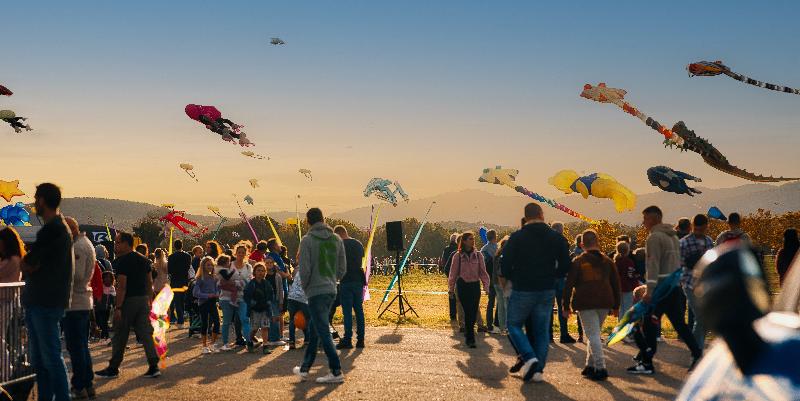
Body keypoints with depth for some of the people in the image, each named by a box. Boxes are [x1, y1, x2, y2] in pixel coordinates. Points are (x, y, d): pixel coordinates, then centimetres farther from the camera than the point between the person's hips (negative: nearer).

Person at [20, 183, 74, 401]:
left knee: (51, 358, -6)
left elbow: (26, 264, -12)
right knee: (38, 359, 14)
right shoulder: (59, 226, 17)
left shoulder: (52, 229, -14)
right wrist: (31, 265, 4)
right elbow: (30, 265, 22)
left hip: (46, 303, -10)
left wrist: (28, 264, 6)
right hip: (36, 301, 10)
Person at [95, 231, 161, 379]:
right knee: (146, 333, 5)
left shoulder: (121, 261, -12)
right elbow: (150, 282, 13)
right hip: (143, 299, 7)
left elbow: (122, 286, -18)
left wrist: (118, 307, -17)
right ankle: (154, 367, -1)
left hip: (128, 300, -7)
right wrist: (150, 301, 17)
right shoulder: (144, 259, 12)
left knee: (120, 336, 4)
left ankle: (113, 368, 13)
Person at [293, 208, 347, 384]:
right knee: (314, 329, 18)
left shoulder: (307, 240, -9)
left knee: (322, 331, -5)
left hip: (315, 290, -6)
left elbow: (304, 269, -13)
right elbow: (342, 268, 8)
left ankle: (336, 372, -9)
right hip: (331, 290, 7)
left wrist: (305, 287, 3)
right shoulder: (337, 239, 8)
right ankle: (305, 368, 26)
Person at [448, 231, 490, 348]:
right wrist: (451, 288, 5)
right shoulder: (458, 256, 0)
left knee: (473, 312, 4)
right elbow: (453, 273, 5)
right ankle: (470, 339, -4)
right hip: (463, 286, -2)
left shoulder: (478, 255, 4)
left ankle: (468, 331, 27)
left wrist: (486, 286, 0)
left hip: (475, 285, 2)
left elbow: (483, 272, 6)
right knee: (468, 312, -7)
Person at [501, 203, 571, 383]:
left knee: (514, 324, 12)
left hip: (522, 290, -3)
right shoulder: (557, 238, 2)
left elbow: (505, 267, -9)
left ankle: (529, 358, -6)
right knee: (542, 330, 11)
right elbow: (565, 266, 3)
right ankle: (538, 369, 8)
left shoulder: (516, 238, -8)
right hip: (547, 291, 3)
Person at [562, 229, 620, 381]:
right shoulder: (607, 261, 11)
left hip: (585, 303, -4)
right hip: (605, 303, 4)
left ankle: (600, 368, -15)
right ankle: (590, 365, 19)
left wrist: (566, 306, 3)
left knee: (593, 335, -6)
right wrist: (615, 305, 18)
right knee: (595, 333, 17)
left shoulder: (578, 262, 0)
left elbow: (569, 285, -2)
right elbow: (616, 283, 13)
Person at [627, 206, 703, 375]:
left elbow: (653, 265, -19)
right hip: (675, 286, 9)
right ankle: (697, 354, 9)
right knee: (679, 323, 13)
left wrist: (649, 290, -23)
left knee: (648, 324, -2)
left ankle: (646, 363, 0)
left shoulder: (654, 237, -11)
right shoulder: (672, 236, 19)